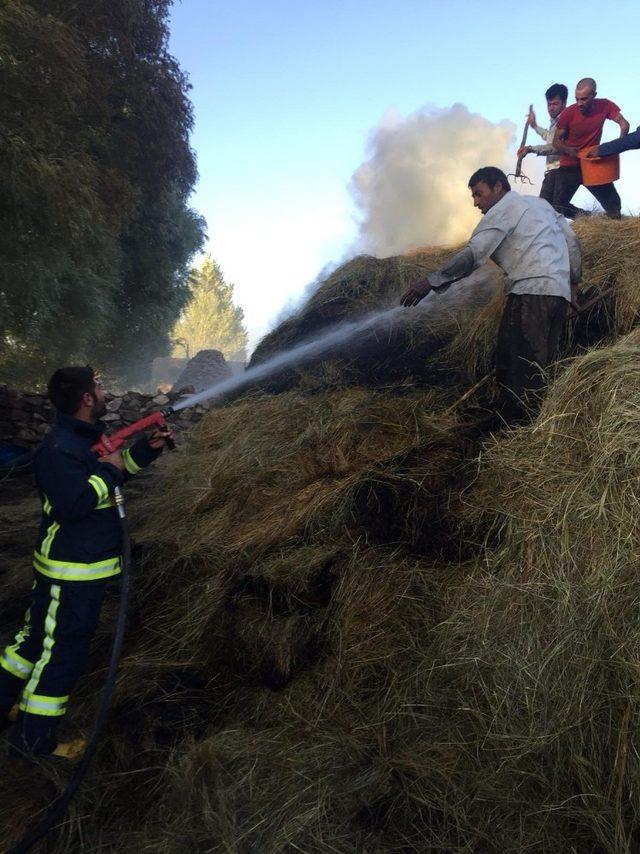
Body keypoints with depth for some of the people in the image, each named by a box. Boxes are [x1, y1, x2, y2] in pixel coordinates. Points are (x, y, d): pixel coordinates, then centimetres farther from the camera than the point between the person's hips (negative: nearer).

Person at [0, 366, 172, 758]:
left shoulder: (89, 437, 8)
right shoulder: (59, 449, -23)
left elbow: (120, 468, 21)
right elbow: (75, 504, -31)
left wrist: (149, 447, 7)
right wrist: (109, 469, -20)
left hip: (86, 564, 10)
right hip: (72, 571, -10)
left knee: (38, 637, 23)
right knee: (63, 651, 2)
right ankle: (33, 739, 17)